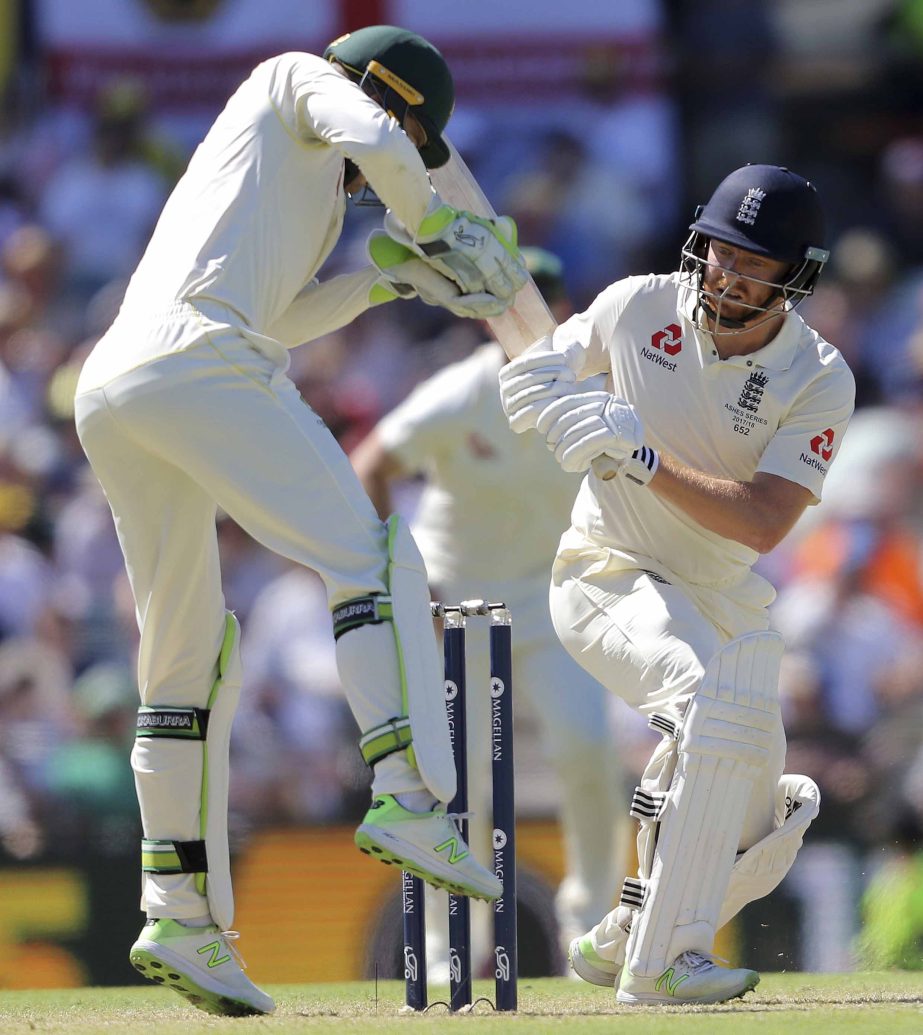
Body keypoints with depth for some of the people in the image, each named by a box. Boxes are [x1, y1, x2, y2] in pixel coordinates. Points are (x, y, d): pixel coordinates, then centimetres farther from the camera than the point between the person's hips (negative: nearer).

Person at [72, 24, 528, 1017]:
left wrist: (397, 275, 22)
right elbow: (378, 146, -5)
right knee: (369, 558, -9)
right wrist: (434, 232, 11)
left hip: (106, 396, 9)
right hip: (196, 362, -9)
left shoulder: (305, 189, 37)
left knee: (186, 655, 12)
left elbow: (280, 317, 28)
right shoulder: (299, 79, 14)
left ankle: (179, 917, 8)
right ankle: (408, 802, -25)